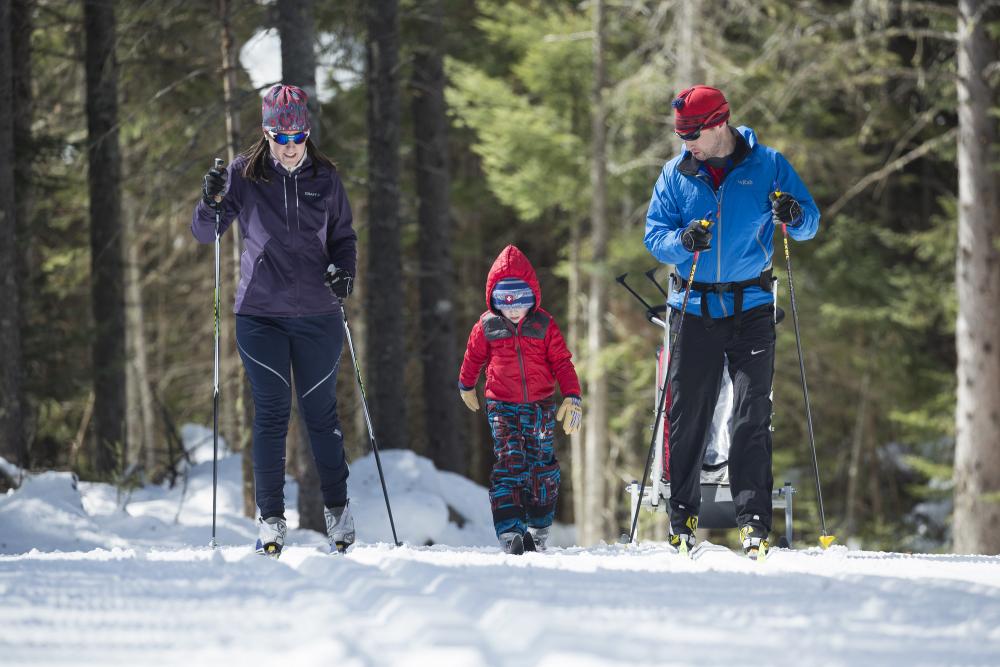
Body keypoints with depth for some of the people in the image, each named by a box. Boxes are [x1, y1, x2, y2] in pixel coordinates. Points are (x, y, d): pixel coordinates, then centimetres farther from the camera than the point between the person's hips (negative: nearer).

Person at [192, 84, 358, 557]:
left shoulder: (325, 178, 3)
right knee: (271, 413, -3)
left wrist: (344, 271, -7)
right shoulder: (243, 175, 0)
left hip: (317, 313, 1)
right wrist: (211, 203, -18)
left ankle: (338, 509, 20)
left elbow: (343, 235, 13)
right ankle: (270, 518, 1)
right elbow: (204, 234, 3)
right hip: (260, 312, -1)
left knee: (321, 412, 6)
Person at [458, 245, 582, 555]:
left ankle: (539, 528, 23)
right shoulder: (486, 326, 0)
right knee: (509, 462, -16)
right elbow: (473, 358, 17)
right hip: (502, 406, -2)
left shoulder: (544, 325, -1)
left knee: (541, 465, 8)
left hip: (540, 406, 2)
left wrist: (572, 397, -7)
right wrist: (466, 386, 30)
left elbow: (562, 362, 2)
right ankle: (510, 532, -22)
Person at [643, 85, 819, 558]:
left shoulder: (768, 166, 0)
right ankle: (682, 515, 17)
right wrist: (683, 241, -19)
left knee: (752, 416, -8)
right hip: (694, 307, 2)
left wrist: (795, 216, -21)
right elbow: (654, 235, 3)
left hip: (751, 308, -2)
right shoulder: (675, 175, 6)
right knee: (687, 415, 4)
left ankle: (753, 521, -9)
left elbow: (810, 224, 2)